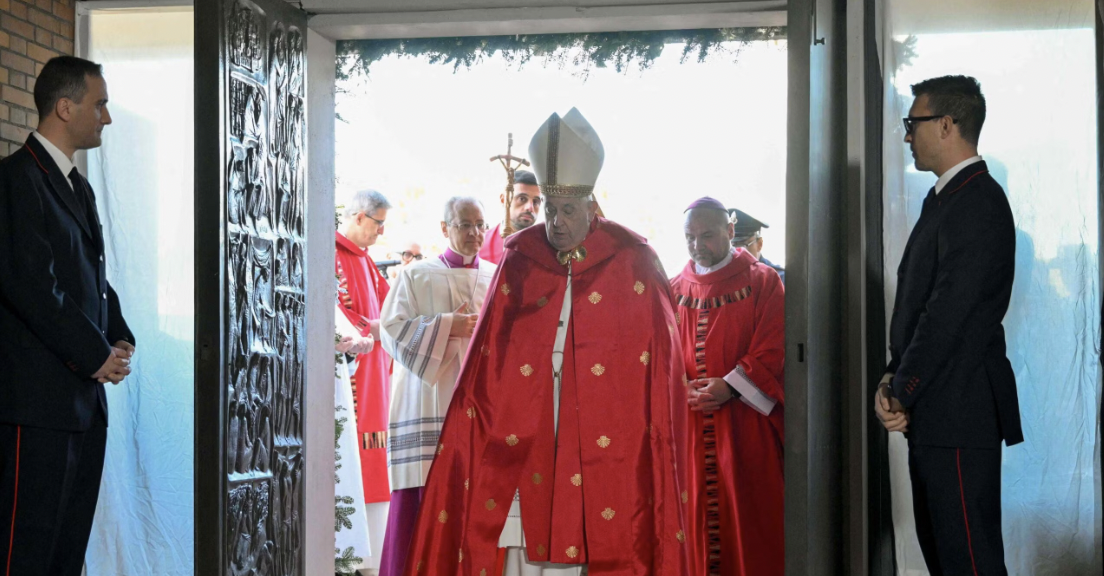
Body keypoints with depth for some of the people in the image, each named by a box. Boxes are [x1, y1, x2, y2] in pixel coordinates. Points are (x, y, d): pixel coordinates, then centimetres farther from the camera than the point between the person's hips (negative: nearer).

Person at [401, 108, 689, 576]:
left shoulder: (631, 263, 0)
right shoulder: (521, 260, 6)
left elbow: (659, 353, 2)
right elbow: (491, 351, 8)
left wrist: (656, 428, -4)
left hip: (602, 432, -2)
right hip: (528, 427, 2)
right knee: (527, 535, -3)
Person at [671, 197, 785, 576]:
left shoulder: (762, 282, 2)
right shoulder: (676, 289, 12)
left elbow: (773, 349, -6)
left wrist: (730, 387, -17)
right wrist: (683, 389, -10)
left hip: (745, 425, -3)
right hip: (690, 424, 3)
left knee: (747, 512, -4)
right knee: (696, 513, 3)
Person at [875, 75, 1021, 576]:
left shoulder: (977, 202, -15)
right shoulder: (946, 198, 16)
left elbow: (949, 313, -20)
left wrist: (902, 393, -13)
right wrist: (894, 377, 4)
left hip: (960, 410, -10)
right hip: (936, 410, 10)